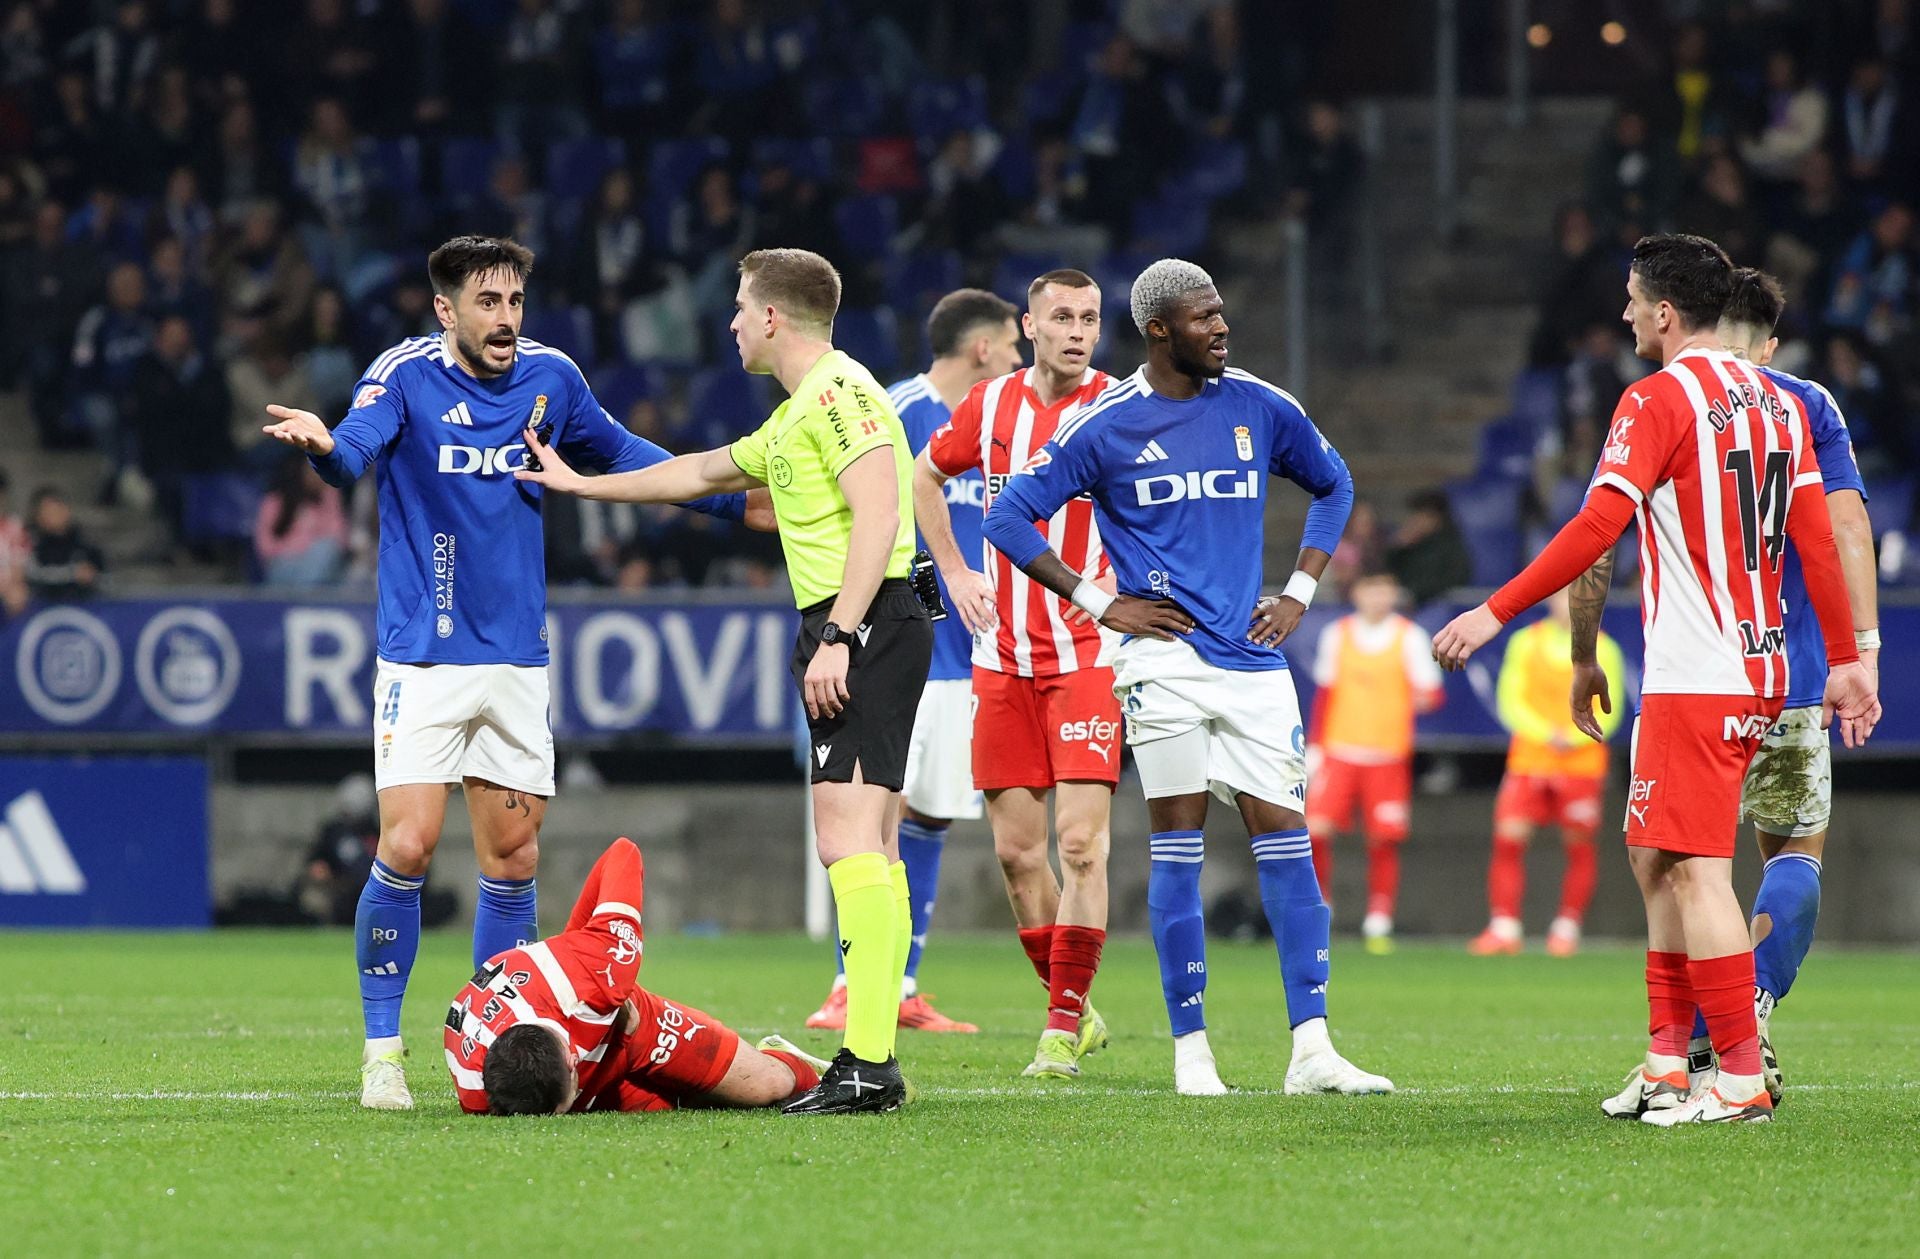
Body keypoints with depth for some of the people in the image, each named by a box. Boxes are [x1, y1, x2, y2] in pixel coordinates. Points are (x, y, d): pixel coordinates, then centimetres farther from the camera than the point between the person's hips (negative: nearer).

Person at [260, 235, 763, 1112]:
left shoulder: (550, 377, 4)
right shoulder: (407, 376, -10)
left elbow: (621, 454, 22)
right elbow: (353, 453, -28)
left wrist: (739, 499, 20)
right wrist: (321, 445, -52)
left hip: (517, 660, 4)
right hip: (423, 660, -4)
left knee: (513, 861, 5)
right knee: (407, 847, -14)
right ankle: (382, 1050, -2)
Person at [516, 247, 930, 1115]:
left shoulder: (839, 392, -9)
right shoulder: (794, 416, 24)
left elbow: (878, 513, -20)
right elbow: (705, 472, 39)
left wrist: (835, 636, -25)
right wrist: (582, 484, 47)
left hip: (867, 624, -11)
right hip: (845, 632, 11)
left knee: (848, 837, -17)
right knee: (863, 847, 8)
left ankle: (866, 1065, -24)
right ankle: (874, 1058, 8)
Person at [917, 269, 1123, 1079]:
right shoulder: (992, 405, 6)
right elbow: (925, 476, 24)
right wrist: (955, 571, 15)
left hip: (1087, 651, -4)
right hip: (1003, 656, 4)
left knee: (1080, 839, -12)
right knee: (1016, 847, 4)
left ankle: (1063, 1027, -7)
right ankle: (1072, 1007, 18)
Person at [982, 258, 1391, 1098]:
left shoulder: (1261, 409, 8)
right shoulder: (1105, 426, -2)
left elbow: (1332, 485, 24)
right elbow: (1010, 518, 1)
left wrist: (1300, 591, 13)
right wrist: (1098, 604, -2)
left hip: (1253, 658, 3)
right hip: (1165, 657, -3)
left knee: (1286, 839, -2)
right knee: (1177, 845, -3)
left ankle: (1311, 1050, -2)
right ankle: (1190, 1051, 2)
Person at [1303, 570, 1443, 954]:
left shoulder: (1410, 638, 0)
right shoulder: (1337, 635, 7)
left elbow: (1432, 690, -2)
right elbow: (1325, 694, 14)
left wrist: (1425, 698, -22)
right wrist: (1314, 745, 11)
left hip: (1389, 756, -2)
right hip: (1339, 750, 2)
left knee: (1384, 841, -3)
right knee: (1316, 829, -11)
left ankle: (1378, 923, 7)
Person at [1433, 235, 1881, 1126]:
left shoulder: (1660, 399, -11)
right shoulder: (1776, 403, 13)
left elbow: (1597, 527, -18)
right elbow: (1816, 541, 12)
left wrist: (1496, 613, -14)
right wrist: (1845, 659, 15)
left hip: (1694, 681, -9)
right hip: (1760, 669, 9)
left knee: (1695, 869, -8)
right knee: (1654, 857, 15)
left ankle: (1742, 1080, -11)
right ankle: (1666, 1065, 13)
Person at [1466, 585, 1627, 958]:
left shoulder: (1603, 650, 3)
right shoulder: (1526, 643, 4)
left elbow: (1608, 713, 1)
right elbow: (1510, 701, 0)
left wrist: (1574, 737, -15)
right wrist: (1546, 733, -14)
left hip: (1581, 762, 0)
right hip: (1529, 759, 0)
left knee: (1579, 844, -1)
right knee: (1508, 838, -9)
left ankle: (1567, 927, 11)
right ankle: (1504, 928, -5)